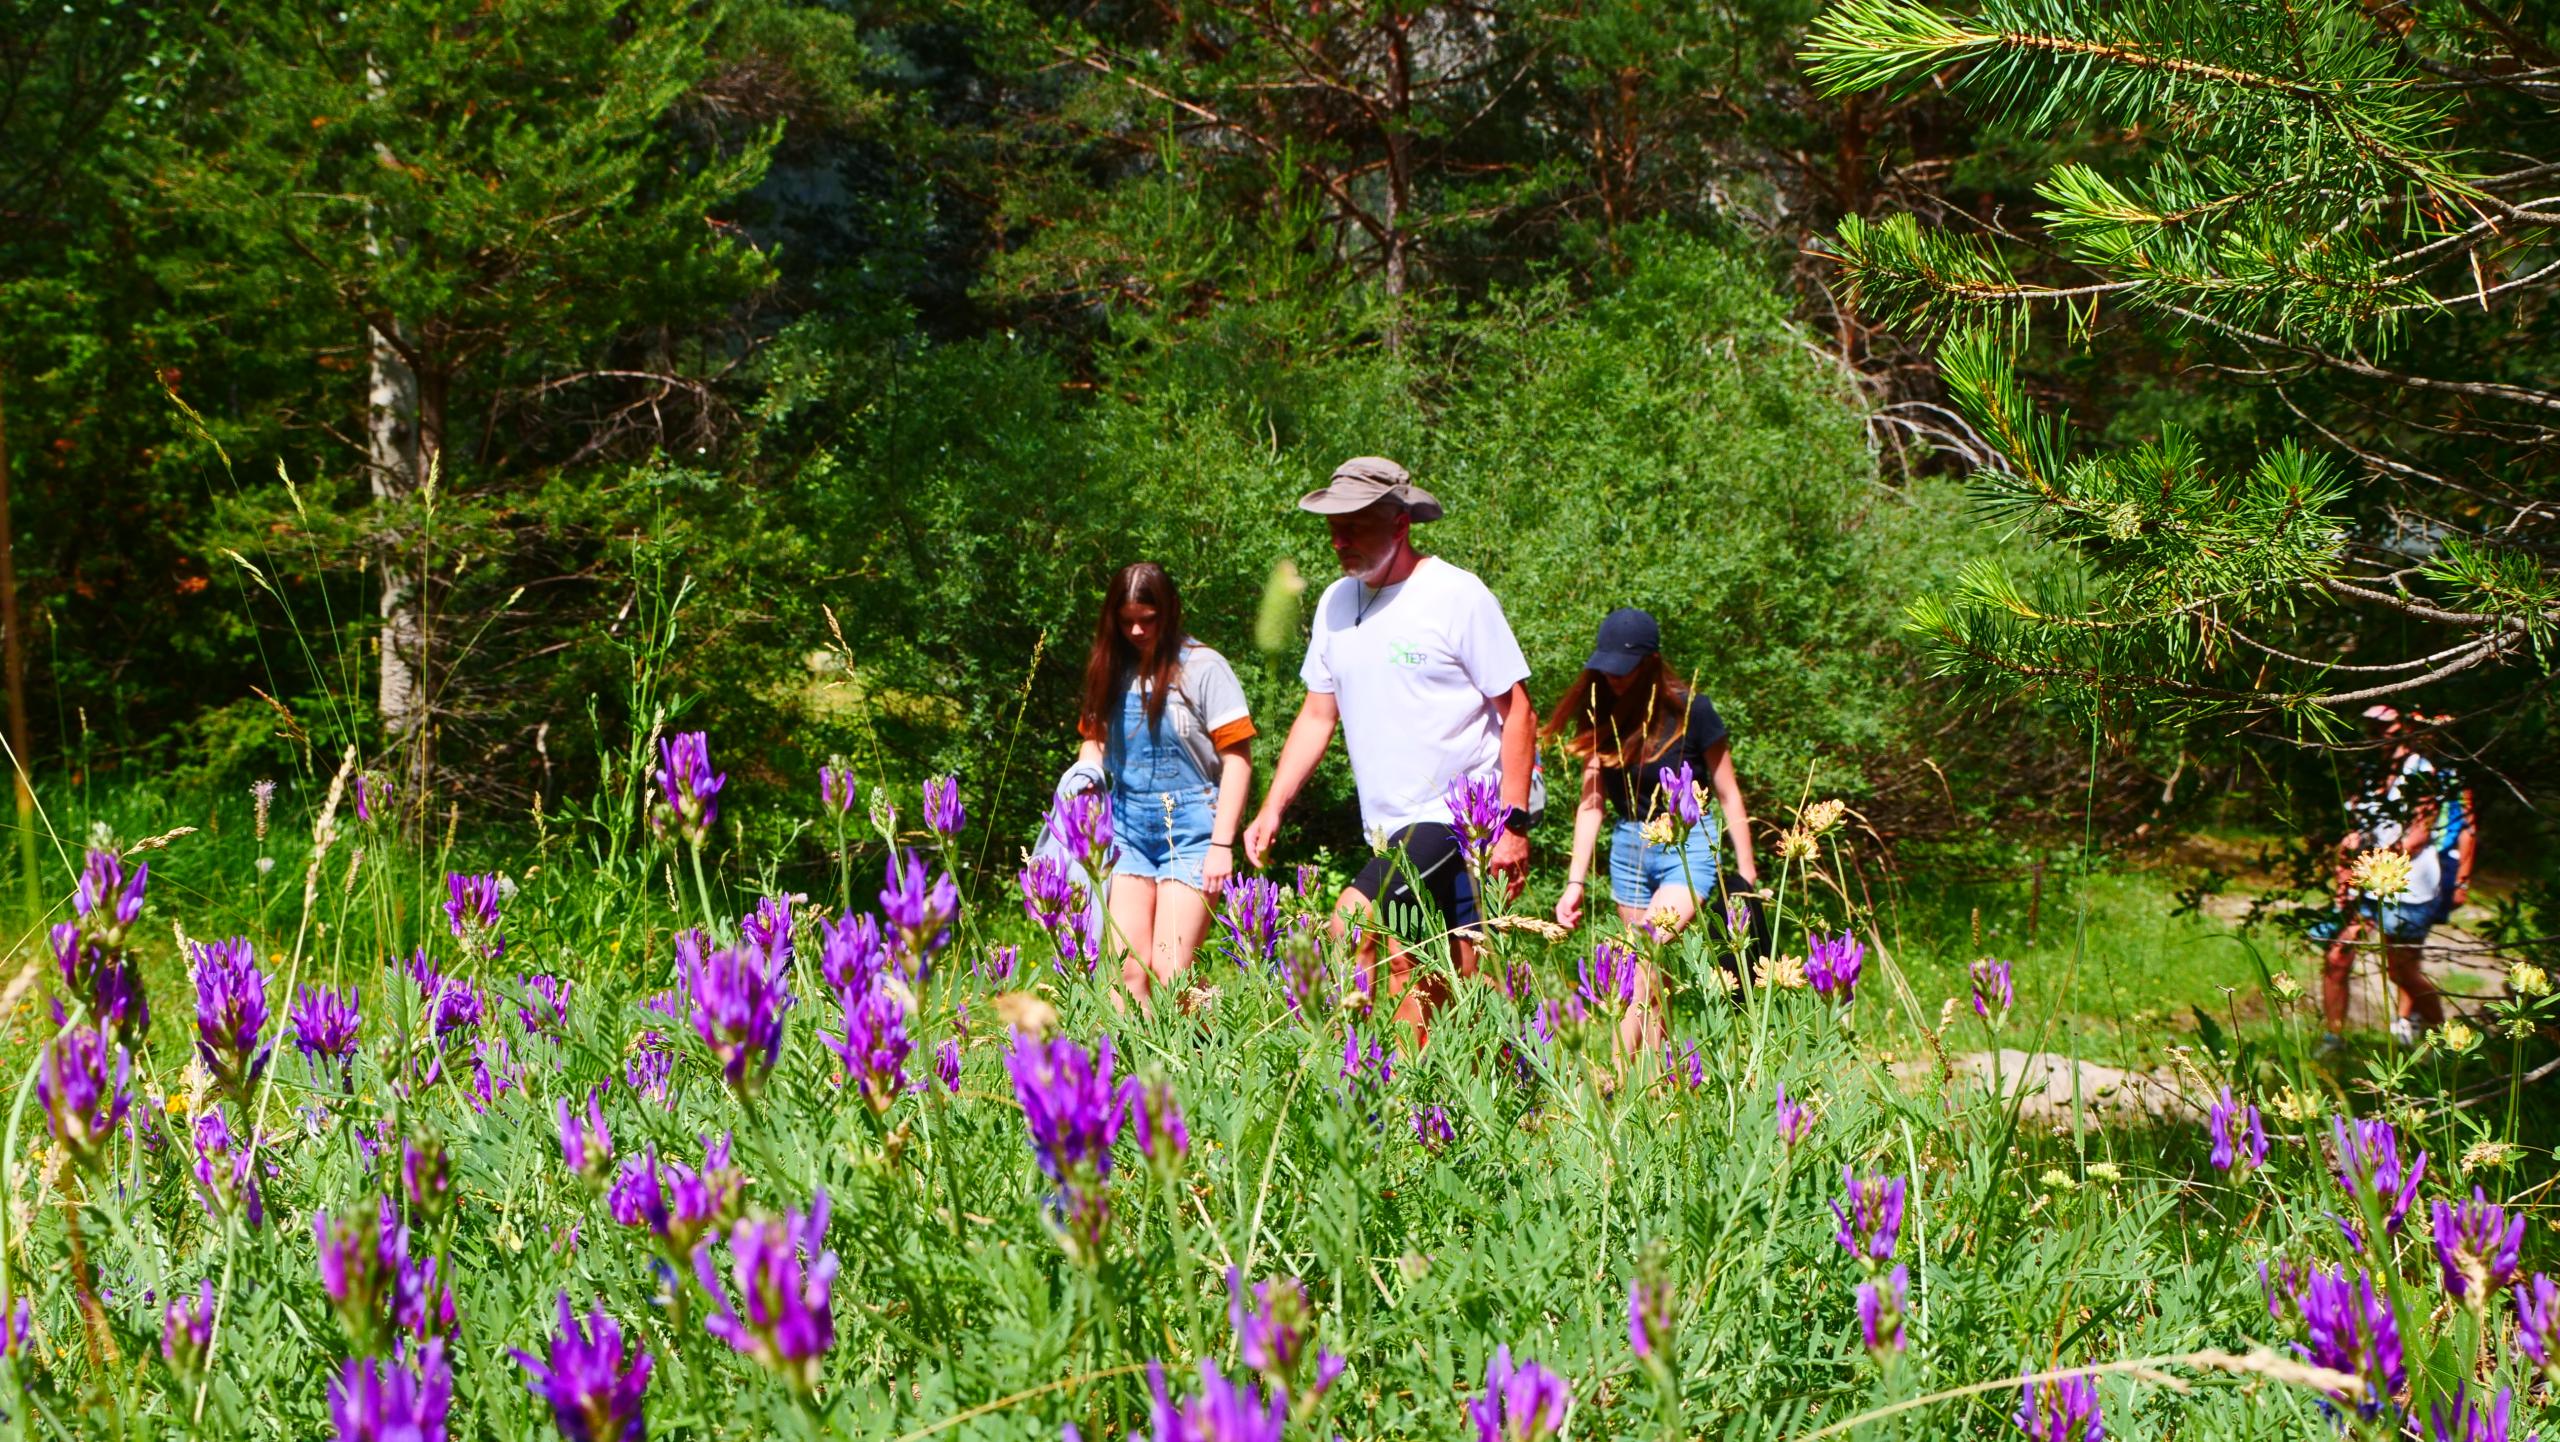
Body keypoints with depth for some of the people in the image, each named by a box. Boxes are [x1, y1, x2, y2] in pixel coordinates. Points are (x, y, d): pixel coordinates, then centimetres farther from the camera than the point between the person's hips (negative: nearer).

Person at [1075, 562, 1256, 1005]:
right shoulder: (1112, 671, 11)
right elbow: (1094, 740, 22)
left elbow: (1237, 759, -5)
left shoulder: (1203, 668, -3)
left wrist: (1222, 845, -12)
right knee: (1126, 969, -5)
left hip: (1189, 826, -4)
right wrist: (1083, 773, -3)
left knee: (1169, 973, -12)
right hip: (1128, 827, 4)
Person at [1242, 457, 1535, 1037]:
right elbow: (1318, 715, 18)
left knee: (1349, 931, -20)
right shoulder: (1336, 603, 11)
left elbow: (1517, 712, -8)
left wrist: (1513, 824, -15)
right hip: (1391, 829, 6)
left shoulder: (1458, 596, -8)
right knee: (1456, 987, 4)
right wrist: (1271, 809, 9)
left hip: (1460, 814, -6)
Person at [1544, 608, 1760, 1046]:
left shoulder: (1689, 711, -11)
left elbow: (1728, 795, -4)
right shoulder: (1601, 716, 0)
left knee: (1647, 961, -20)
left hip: (1688, 845, -5)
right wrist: (1575, 883, -3)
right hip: (1629, 846, 5)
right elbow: (1591, 802, 2)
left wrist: (1745, 871, -4)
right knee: (1652, 978, 6)